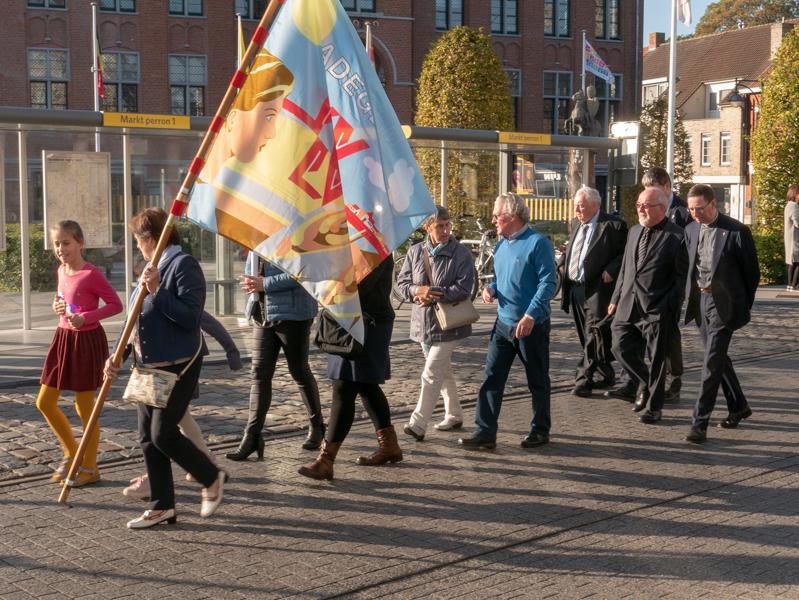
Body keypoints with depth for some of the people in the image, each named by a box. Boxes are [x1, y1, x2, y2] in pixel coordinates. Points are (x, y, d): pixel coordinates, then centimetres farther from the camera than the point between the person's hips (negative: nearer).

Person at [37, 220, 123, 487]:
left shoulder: (91, 274, -16)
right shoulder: (62, 271, 7)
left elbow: (116, 304, -15)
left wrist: (85, 317, -25)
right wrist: (57, 307, 0)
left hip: (87, 340, -8)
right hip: (63, 338, 8)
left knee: (84, 406, 2)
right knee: (44, 402, 9)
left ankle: (89, 467, 16)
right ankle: (71, 452, 27)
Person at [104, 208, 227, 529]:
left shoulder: (183, 264, -13)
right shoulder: (152, 266, 15)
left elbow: (191, 315, -22)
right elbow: (135, 319, 17)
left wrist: (157, 291, -24)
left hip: (178, 364, -9)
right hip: (150, 365, 9)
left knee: (163, 433, -9)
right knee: (147, 437, 8)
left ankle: (212, 478, 14)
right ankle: (162, 507, 17)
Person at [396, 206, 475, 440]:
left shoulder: (461, 253, -8)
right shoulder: (415, 251, 6)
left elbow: (464, 287, -16)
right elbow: (402, 282, 7)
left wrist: (433, 295, -21)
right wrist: (417, 291, -15)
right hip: (423, 323, 6)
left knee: (431, 375, -10)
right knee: (443, 372, 19)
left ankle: (418, 424, -8)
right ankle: (454, 415, 34)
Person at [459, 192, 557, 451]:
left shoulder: (538, 243, -13)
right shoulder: (501, 244, 10)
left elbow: (548, 282, -17)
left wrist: (530, 316, -24)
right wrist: (491, 289, -1)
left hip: (531, 325, -7)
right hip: (503, 323, 7)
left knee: (537, 381, 9)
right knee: (492, 378, 1)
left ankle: (540, 431, 23)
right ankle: (485, 433, 4)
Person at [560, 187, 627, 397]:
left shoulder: (614, 225, -9)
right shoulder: (576, 224, 14)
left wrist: (611, 271, -20)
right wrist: (564, 265, 10)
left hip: (597, 289, -8)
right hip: (575, 287, 8)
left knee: (593, 335, -9)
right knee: (586, 337, 13)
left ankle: (583, 380, -6)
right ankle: (607, 375, 27)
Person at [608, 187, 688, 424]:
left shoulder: (676, 236, -9)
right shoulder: (634, 231, 13)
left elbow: (682, 277, -9)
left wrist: (671, 307, -13)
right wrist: (616, 298, 16)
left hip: (656, 309, -6)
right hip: (628, 306, 6)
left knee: (656, 360, 4)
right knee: (621, 347, 4)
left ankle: (655, 407, 18)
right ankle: (644, 383, 31)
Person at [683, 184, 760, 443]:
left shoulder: (737, 232, -12)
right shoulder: (691, 230, 6)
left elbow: (752, 272, -4)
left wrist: (744, 305, 0)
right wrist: (690, 293, 10)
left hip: (724, 304, -6)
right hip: (700, 301, 6)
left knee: (712, 362, -10)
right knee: (718, 357, 16)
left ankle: (700, 423, -8)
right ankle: (738, 407, 34)